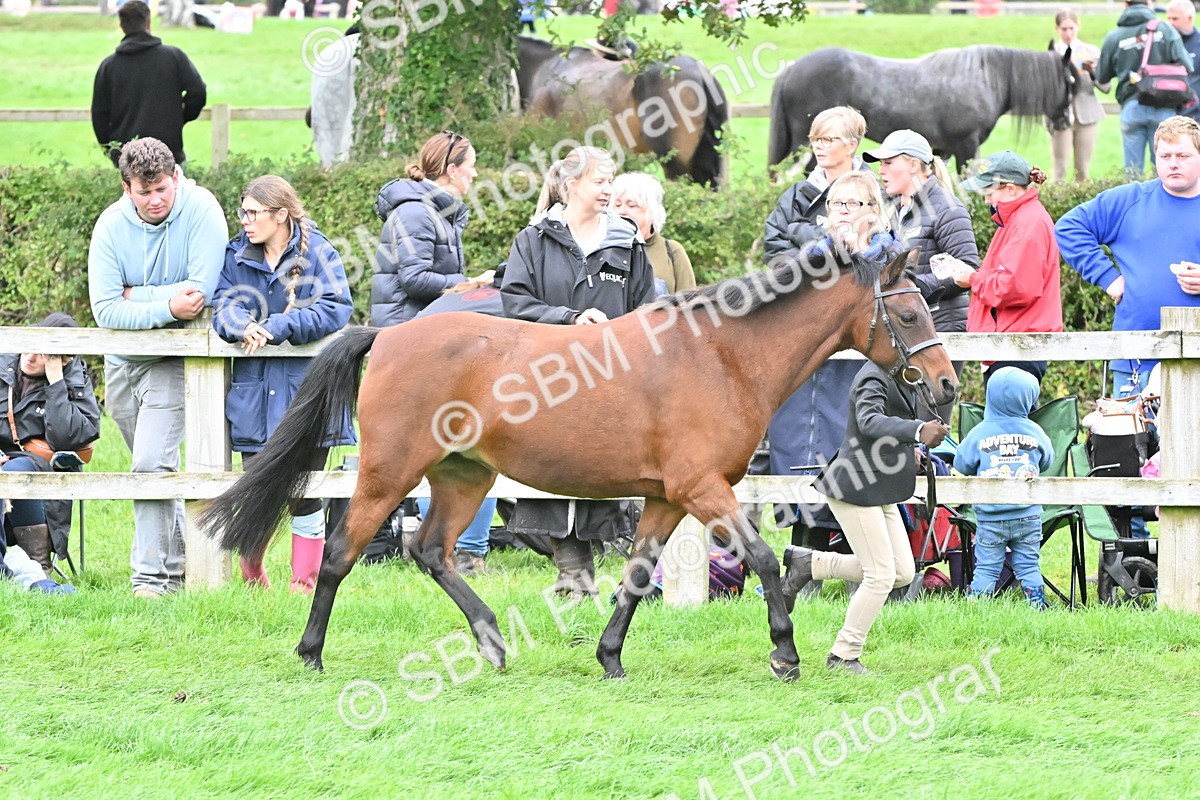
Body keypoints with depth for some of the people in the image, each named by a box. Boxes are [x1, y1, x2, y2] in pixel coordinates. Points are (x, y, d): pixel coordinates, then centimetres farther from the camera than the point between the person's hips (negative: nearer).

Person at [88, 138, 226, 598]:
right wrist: (165, 306, -28)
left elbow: (202, 291, -24)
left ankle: (151, 574, -13)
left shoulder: (201, 210, -16)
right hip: (122, 360, 4)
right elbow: (104, 310, -17)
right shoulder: (112, 225, -9)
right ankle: (178, 564, 31)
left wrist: (136, 296, -15)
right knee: (152, 468, 16)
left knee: (152, 464, -18)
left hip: (174, 359, -4)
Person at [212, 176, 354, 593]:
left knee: (304, 495, 2)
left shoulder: (317, 253, -1)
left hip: (307, 388, -2)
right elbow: (225, 305, 1)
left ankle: (305, 581, 16)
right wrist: (242, 326, -23)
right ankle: (251, 573, 24)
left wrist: (276, 327, -20)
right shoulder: (238, 255, 9)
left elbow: (335, 309, -12)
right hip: (254, 390, 2)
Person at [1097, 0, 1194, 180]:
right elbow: (1185, 66, -8)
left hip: (1131, 106, 1)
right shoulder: (1166, 31, -3)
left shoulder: (1114, 37, 1)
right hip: (1162, 109, -1)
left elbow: (1101, 78, 10)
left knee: (1133, 167, 5)